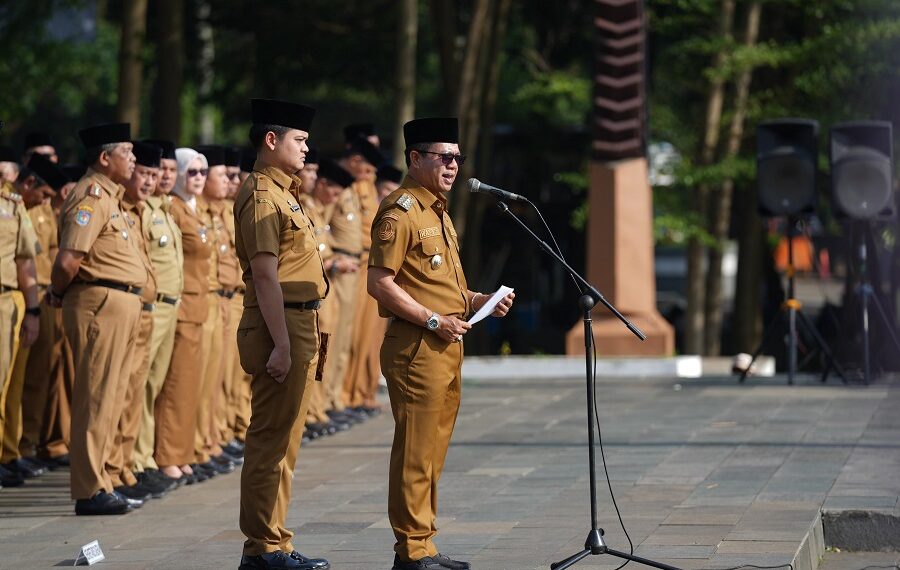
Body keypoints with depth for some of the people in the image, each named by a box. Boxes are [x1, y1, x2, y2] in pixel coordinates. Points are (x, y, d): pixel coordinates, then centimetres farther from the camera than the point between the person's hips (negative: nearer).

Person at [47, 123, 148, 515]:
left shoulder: (108, 195, 18)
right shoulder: (92, 196, -14)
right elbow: (68, 261, -21)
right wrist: (57, 293, -5)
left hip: (121, 306, 10)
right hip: (101, 303, -10)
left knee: (108, 399, 13)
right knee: (95, 399, -7)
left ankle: (98, 482, 20)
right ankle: (90, 491, -4)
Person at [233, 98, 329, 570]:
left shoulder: (282, 192, 19)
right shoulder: (261, 195, -13)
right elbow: (265, 274, -19)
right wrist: (280, 345, -23)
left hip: (299, 329, 10)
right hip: (282, 329, -10)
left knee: (281, 442, 13)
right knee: (272, 440, -6)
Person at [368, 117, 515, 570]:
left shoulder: (437, 211, 19)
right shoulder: (400, 211, -11)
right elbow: (380, 283, -18)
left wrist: (477, 301, 11)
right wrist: (433, 320, -18)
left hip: (447, 347, 10)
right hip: (416, 346, -10)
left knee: (434, 451, 13)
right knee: (415, 453, -7)